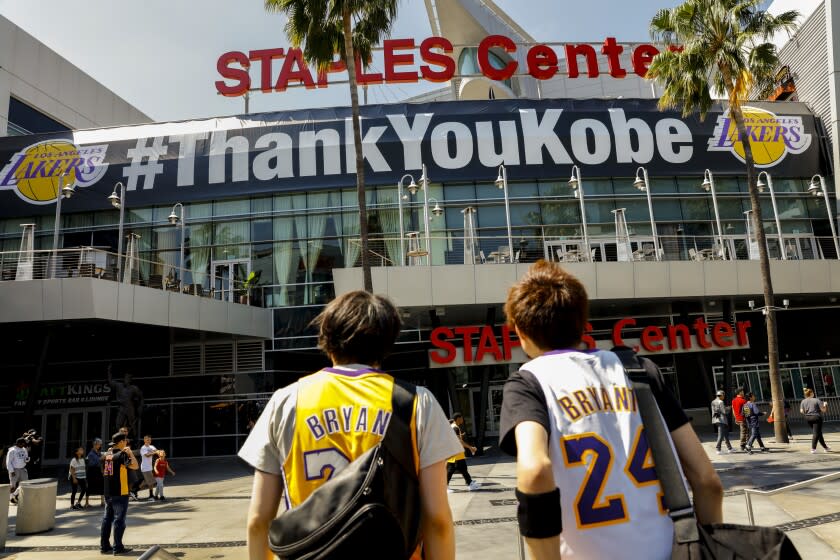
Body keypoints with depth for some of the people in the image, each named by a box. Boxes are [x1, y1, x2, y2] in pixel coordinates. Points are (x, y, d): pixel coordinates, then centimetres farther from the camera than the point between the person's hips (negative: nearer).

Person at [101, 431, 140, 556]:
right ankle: (117, 548, 1)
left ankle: (104, 546, 18)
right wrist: (130, 453, -12)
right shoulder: (121, 455, -15)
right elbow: (135, 466, -22)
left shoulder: (107, 455, 9)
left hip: (108, 493, 8)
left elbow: (103, 472, 19)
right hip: (120, 493, -8)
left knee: (107, 519, 13)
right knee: (119, 520, -2)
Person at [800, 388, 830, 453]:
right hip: (816, 417, -5)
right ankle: (813, 448, -11)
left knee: (819, 433, 19)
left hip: (807, 418, 5)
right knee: (816, 433, -3)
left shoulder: (803, 401, 4)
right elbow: (823, 409, -7)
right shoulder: (816, 400, -8)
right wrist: (825, 405, 12)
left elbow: (801, 411, 0)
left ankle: (825, 447, 28)